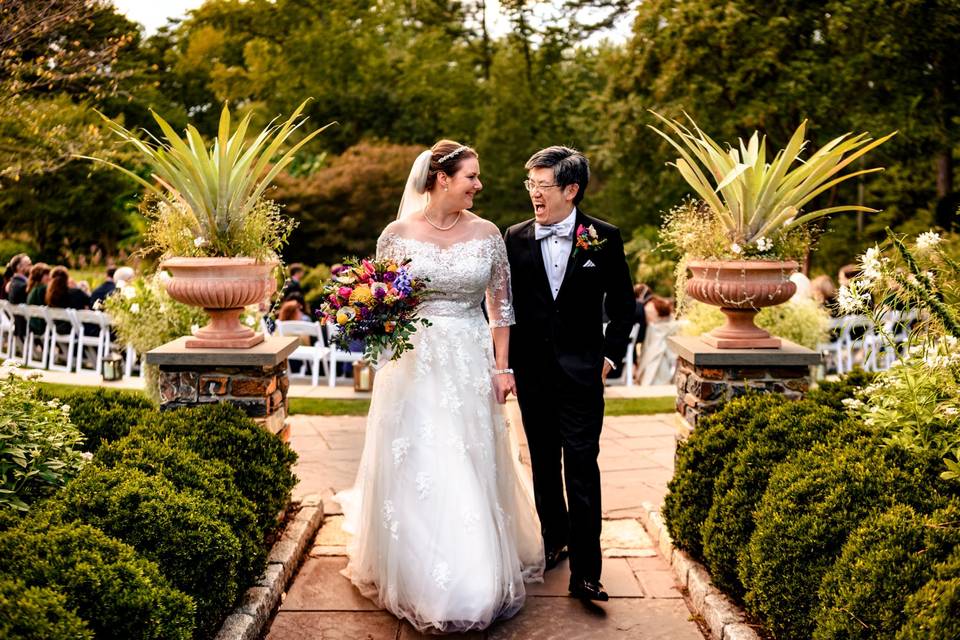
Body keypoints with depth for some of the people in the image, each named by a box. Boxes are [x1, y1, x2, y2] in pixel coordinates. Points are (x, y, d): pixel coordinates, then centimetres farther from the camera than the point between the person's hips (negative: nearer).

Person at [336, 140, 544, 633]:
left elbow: (501, 305, 5)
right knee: (415, 472, 3)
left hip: (471, 368, 1)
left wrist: (502, 367, 0)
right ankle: (418, 578, 19)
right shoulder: (398, 233, -2)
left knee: (472, 471, 6)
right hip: (414, 366, -1)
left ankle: (478, 576, 22)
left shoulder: (486, 234, 2)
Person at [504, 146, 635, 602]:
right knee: (544, 463, 14)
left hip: (581, 371, -3)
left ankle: (585, 571, -2)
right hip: (532, 371, 3)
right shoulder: (516, 238, 3)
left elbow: (623, 304, 5)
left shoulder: (604, 238, -3)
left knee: (581, 467, -6)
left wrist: (610, 355, 0)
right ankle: (554, 539, 32)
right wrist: (508, 362, 2)